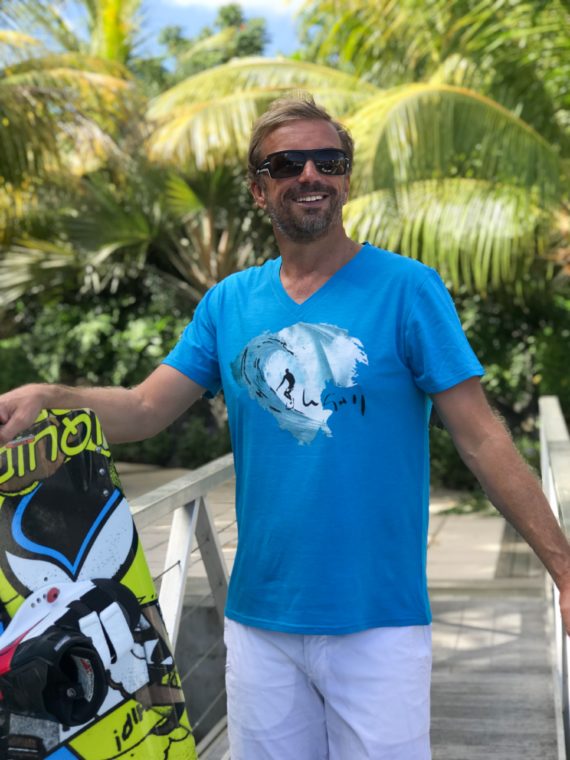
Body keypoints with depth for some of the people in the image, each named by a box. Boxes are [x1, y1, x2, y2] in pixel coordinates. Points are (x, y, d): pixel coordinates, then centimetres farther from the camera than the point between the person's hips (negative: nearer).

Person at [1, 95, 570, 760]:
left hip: (377, 620, -3)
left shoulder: (407, 289, -7)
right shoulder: (227, 303, 5)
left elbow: (481, 438, -9)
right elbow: (145, 409, 0)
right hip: (258, 617, 4)